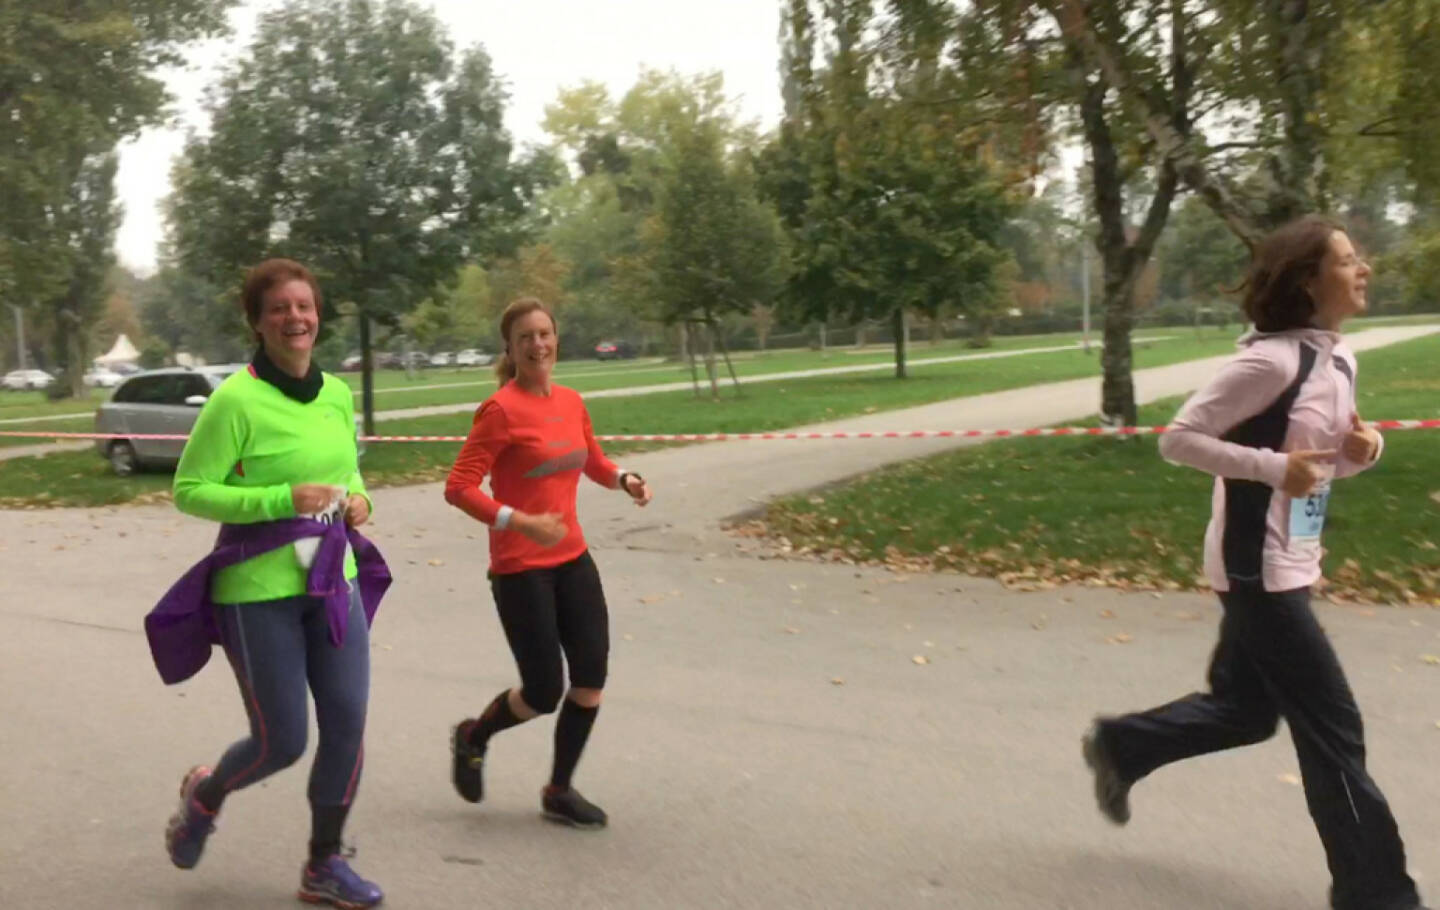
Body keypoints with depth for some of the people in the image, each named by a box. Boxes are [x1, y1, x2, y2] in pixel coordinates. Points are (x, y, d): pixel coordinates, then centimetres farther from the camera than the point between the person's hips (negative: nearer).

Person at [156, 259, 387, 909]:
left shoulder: (337, 394, 5)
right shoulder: (236, 400, -15)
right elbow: (188, 490, -12)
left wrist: (358, 499, -1)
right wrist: (281, 500, -22)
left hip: (334, 580, 6)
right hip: (258, 591, -6)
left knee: (347, 726, 3)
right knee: (281, 743, 3)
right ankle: (204, 794, 37)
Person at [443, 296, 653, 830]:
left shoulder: (571, 402, 6)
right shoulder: (500, 410, -14)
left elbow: (593, 463, 23)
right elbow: (458, 489, -17)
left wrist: (624, 479, 1)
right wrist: (519, 522, -28)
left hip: (572, 560, 7)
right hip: (520, 569, -7)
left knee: (591, 679, 3)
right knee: (544, 694, -1)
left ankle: (559, 791, 21)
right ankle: (472, 738, 30)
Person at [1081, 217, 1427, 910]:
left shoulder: (1338, 360, 8)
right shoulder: (1271, 359, -19)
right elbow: (1178, 440, -19)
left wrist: (1363, 449, -3)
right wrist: (1274, 467, -24)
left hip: (1289, 563, 9)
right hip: (1257, 566, -9)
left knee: (1246, 709, 19)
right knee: (1332, 726, -1)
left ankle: (1120, 746, 36)